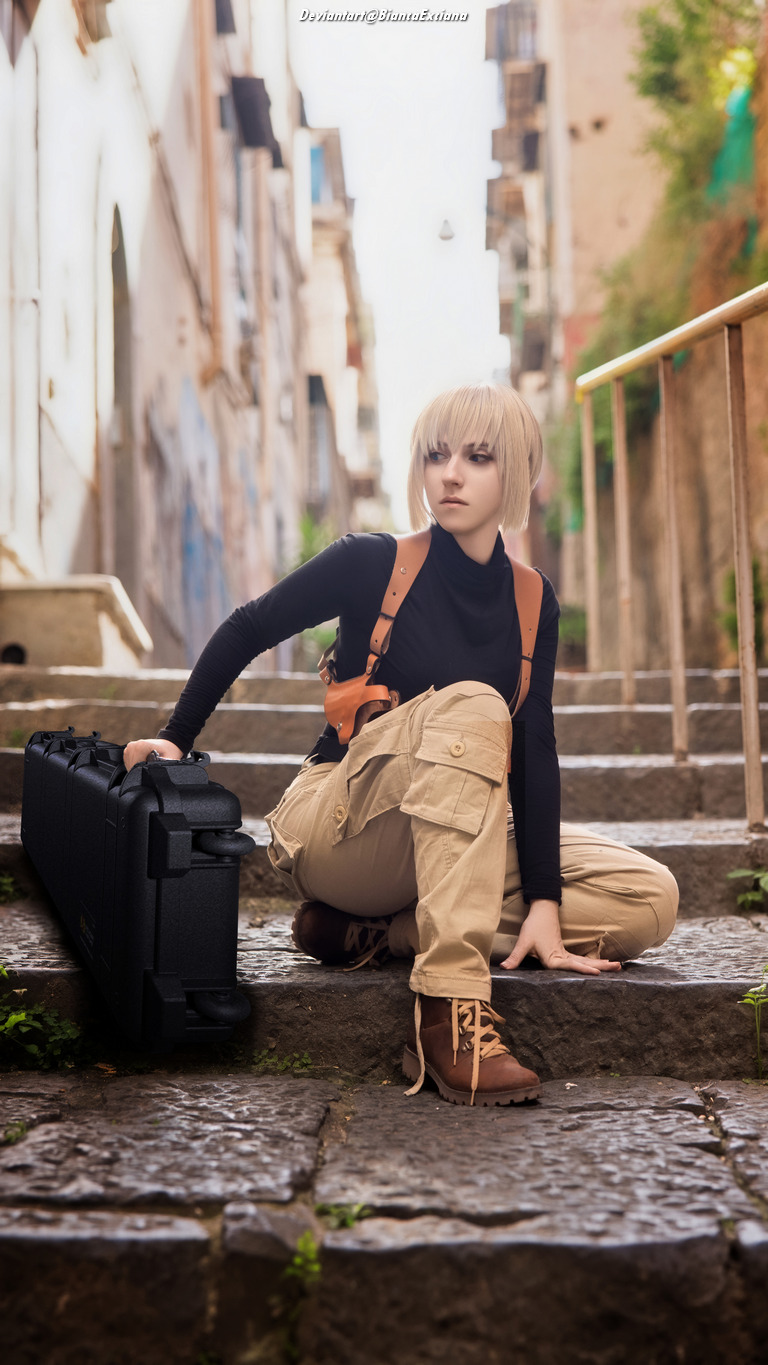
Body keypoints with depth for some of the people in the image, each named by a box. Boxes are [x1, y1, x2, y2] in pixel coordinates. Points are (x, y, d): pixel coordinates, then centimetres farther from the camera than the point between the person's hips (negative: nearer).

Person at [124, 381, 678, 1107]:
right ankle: (450, 1006, -43)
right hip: (336, 831, -5)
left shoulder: (533, 601, 2)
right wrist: (176, 741, -4)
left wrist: (544, 901, -12)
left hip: (454, 843, 5)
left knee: (649, 900, -14)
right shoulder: (374, 564, -9)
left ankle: (378, 933, -14)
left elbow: (532, 750, -3)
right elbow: (245, 632, 2)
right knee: (470, 705, -34)